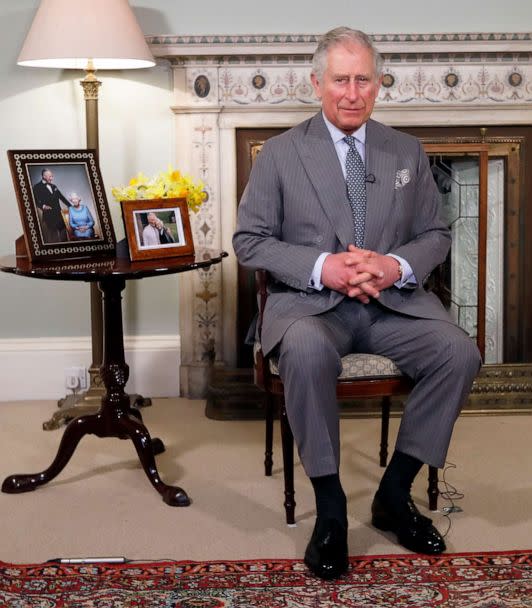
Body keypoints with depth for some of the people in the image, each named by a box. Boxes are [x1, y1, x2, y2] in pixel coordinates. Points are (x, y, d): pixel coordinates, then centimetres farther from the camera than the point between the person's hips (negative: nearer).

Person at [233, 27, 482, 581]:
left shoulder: (407, 152, 12)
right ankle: (330, 508, -19)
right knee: (307, 352, -37)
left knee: (459, 352, -24)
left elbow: (435, 235, 13)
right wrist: (322, 266, -16)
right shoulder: (281, 153, 3)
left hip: (393, 301, 3)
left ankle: (394, 494, -6)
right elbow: (249, 241, -1)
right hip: (309, 301, -3)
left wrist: (397, 265, -11)